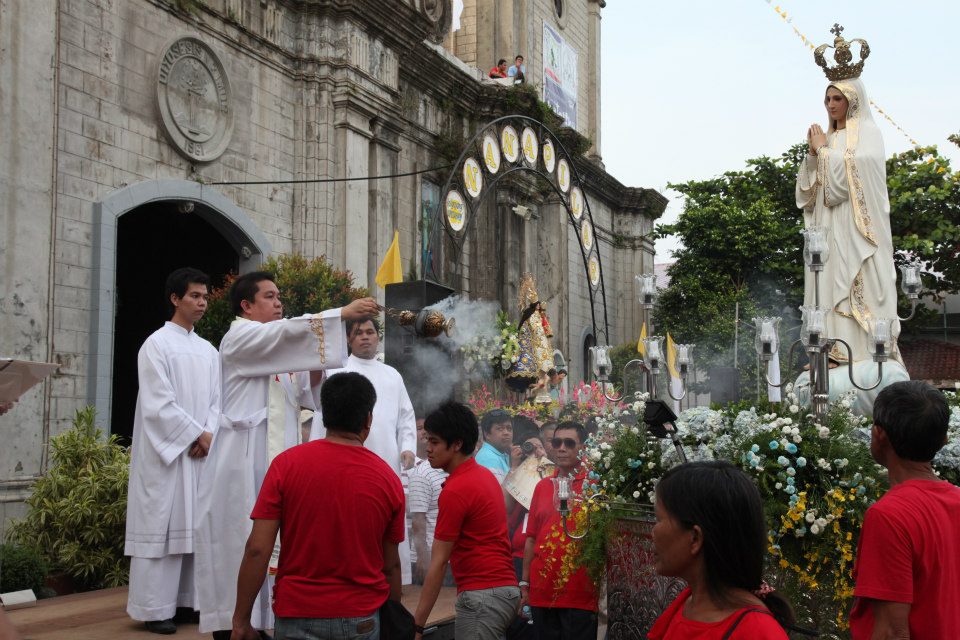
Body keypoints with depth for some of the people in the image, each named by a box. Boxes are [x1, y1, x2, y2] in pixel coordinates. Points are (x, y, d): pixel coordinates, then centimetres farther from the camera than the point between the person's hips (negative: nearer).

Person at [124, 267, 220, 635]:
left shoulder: (208, 350, 14)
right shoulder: (157, 344, -5)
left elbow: (215, 400, 11)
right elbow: (159, 404, -13)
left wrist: (209, 435, -6)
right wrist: (196, 434, -12)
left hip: (200, 451, 6)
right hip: (165, 451, -6)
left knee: (193, 525, 7)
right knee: (160, 524, -4)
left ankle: (187, 599, 14)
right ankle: (154, 608, 1)